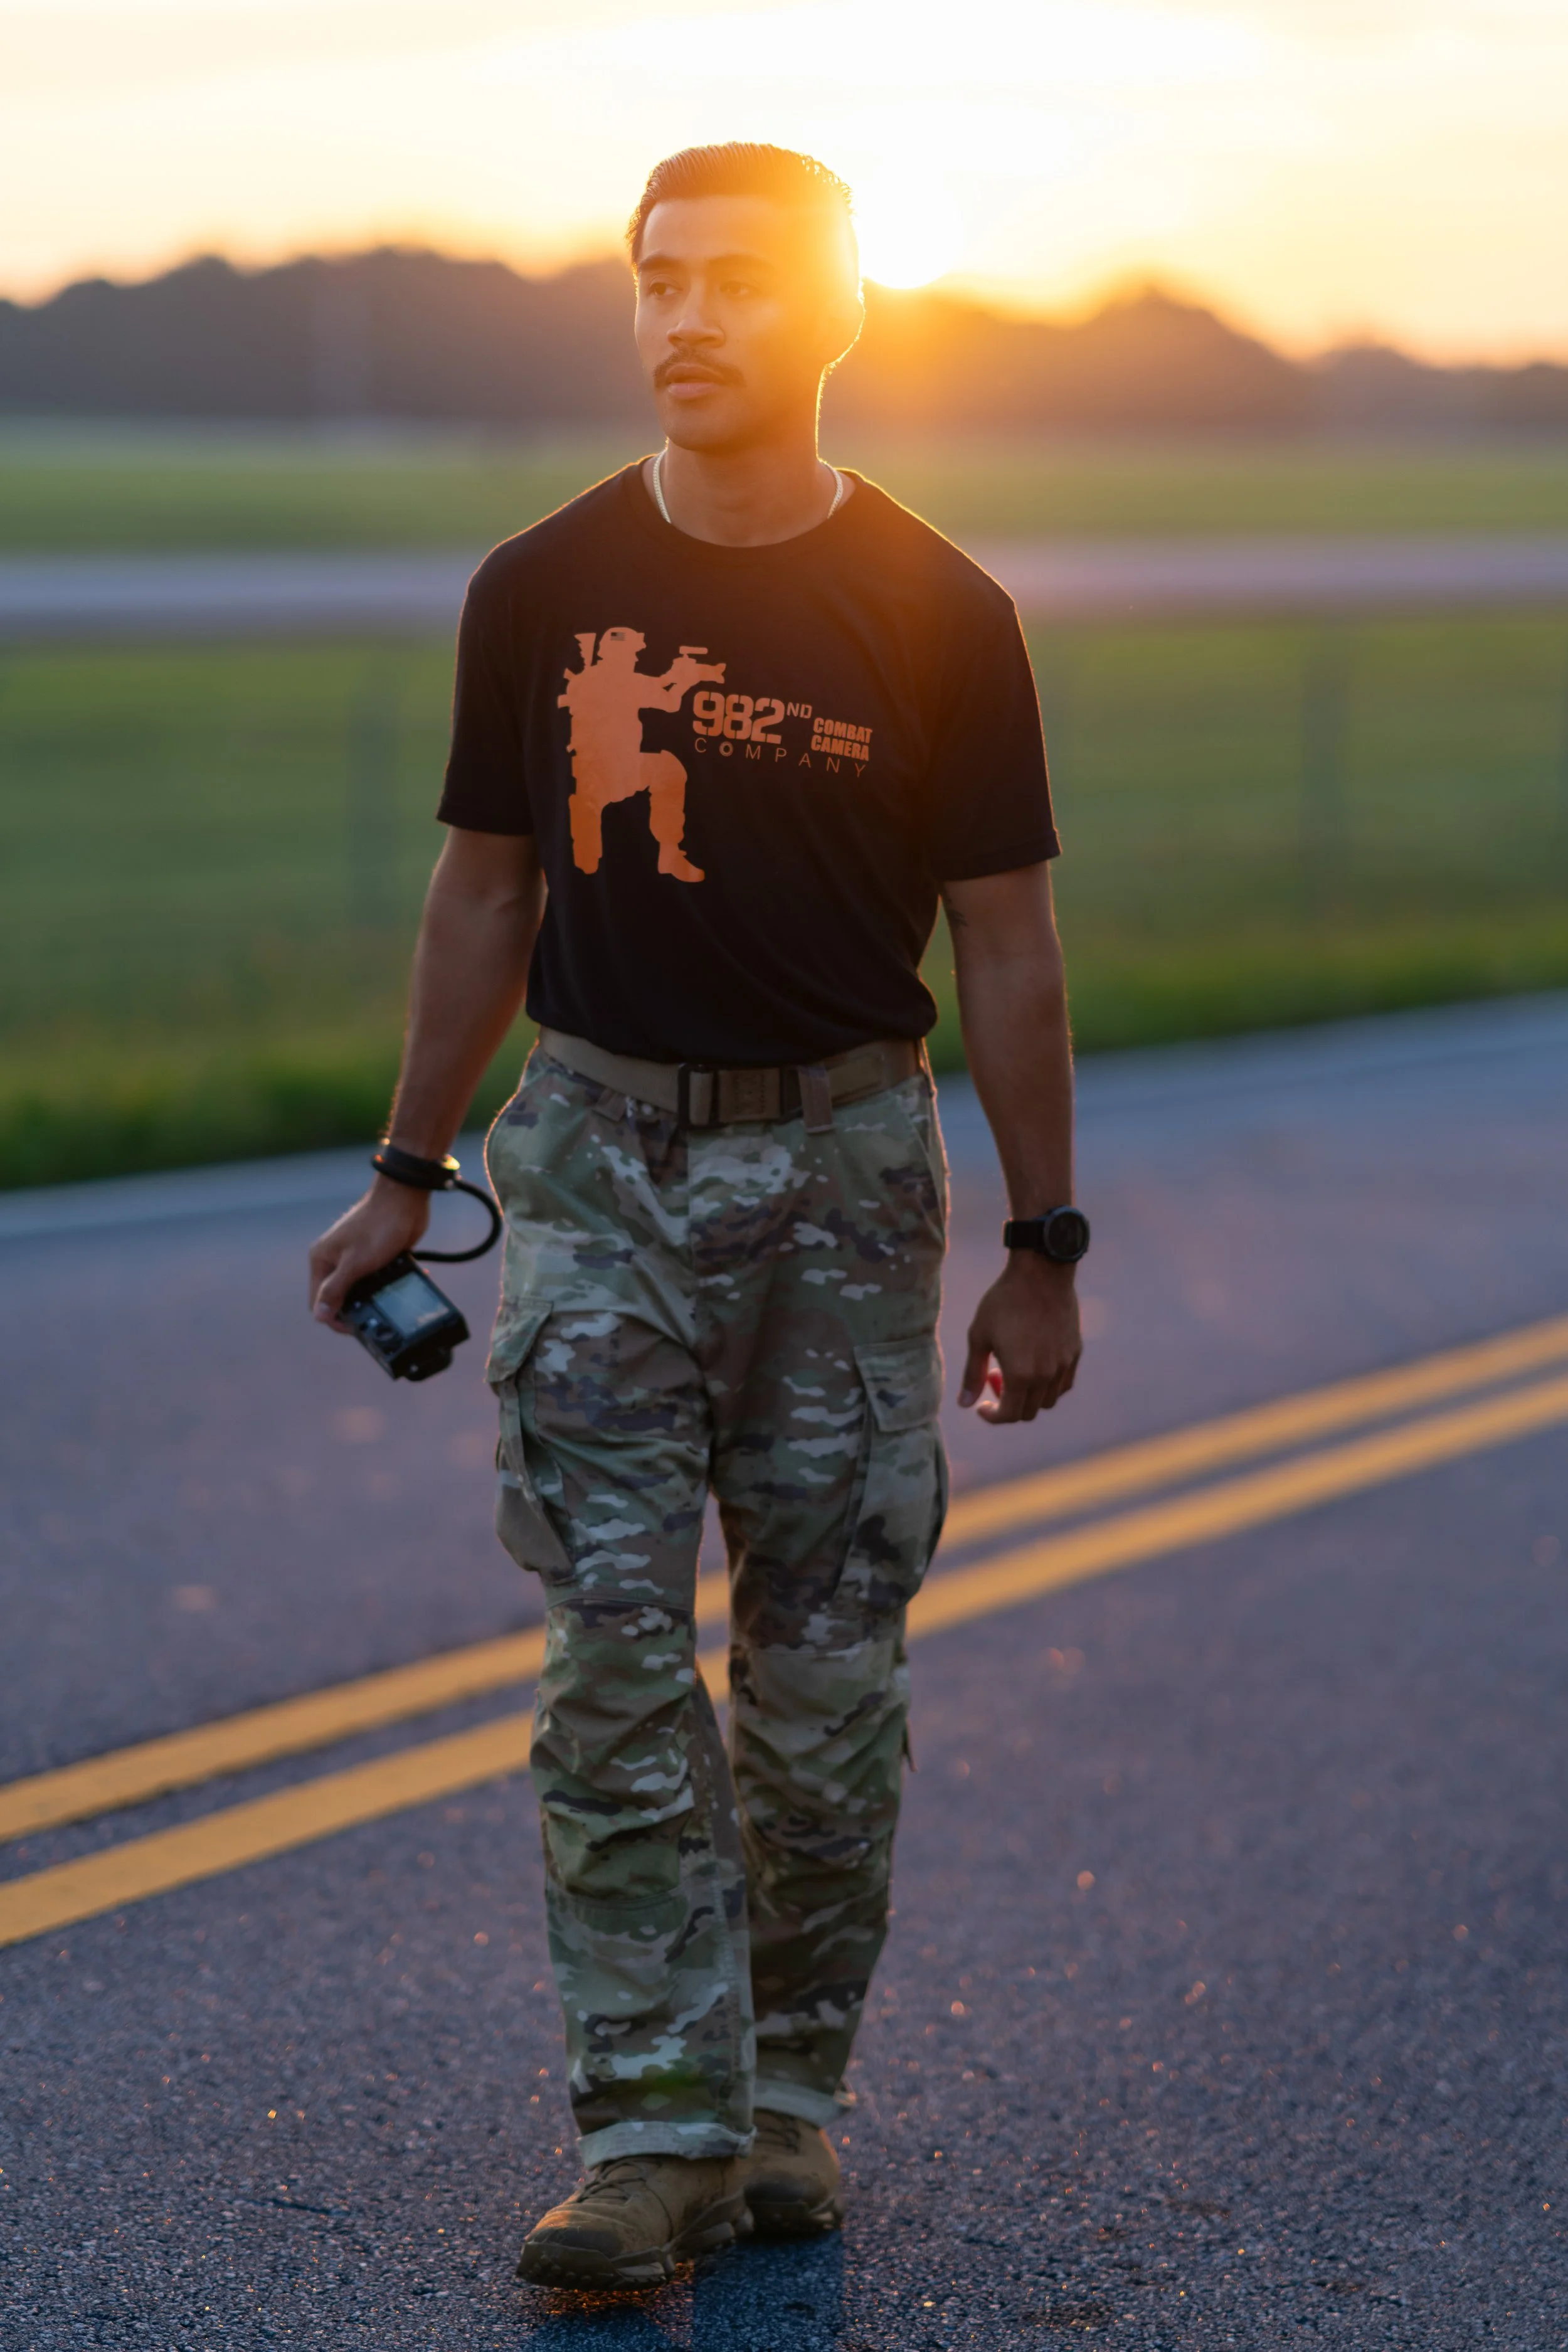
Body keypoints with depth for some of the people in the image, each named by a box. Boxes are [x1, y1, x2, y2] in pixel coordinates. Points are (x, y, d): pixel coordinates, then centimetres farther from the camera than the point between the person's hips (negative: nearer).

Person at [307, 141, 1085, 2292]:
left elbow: (1005, 941, 0)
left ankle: (792, 2088, 21)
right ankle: (659, 2134, -1)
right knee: (615, 1665, -5)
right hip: (600, 1158, 1)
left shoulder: (939, 616, -3)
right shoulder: (542, 592, 2)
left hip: (845, 1166, -1)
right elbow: (485, 894, 10)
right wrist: (405, 1179, 11)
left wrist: (1046, 1245, -2)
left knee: (825, 1669, 5)